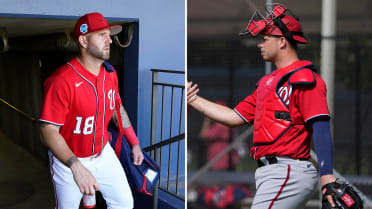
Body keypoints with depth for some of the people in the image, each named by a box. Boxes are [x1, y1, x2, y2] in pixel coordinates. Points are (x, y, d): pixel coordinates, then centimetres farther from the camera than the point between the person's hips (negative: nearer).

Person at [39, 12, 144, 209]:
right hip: (68, 160, -6)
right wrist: (76, 166, -42)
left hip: (103, 153, 6)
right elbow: (48, 131, -30)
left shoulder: (110, 73, -3)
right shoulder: (62, 80, -27)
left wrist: (134, 143, 14)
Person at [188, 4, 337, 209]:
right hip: (268, 173, 10)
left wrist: (326, 176, -27)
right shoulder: (267, 82, 22)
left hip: (289, 173, -9)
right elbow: (235, 117, 22)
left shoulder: (304, 79, -8)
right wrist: (193, 99, 23)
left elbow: (321, 126, -17)